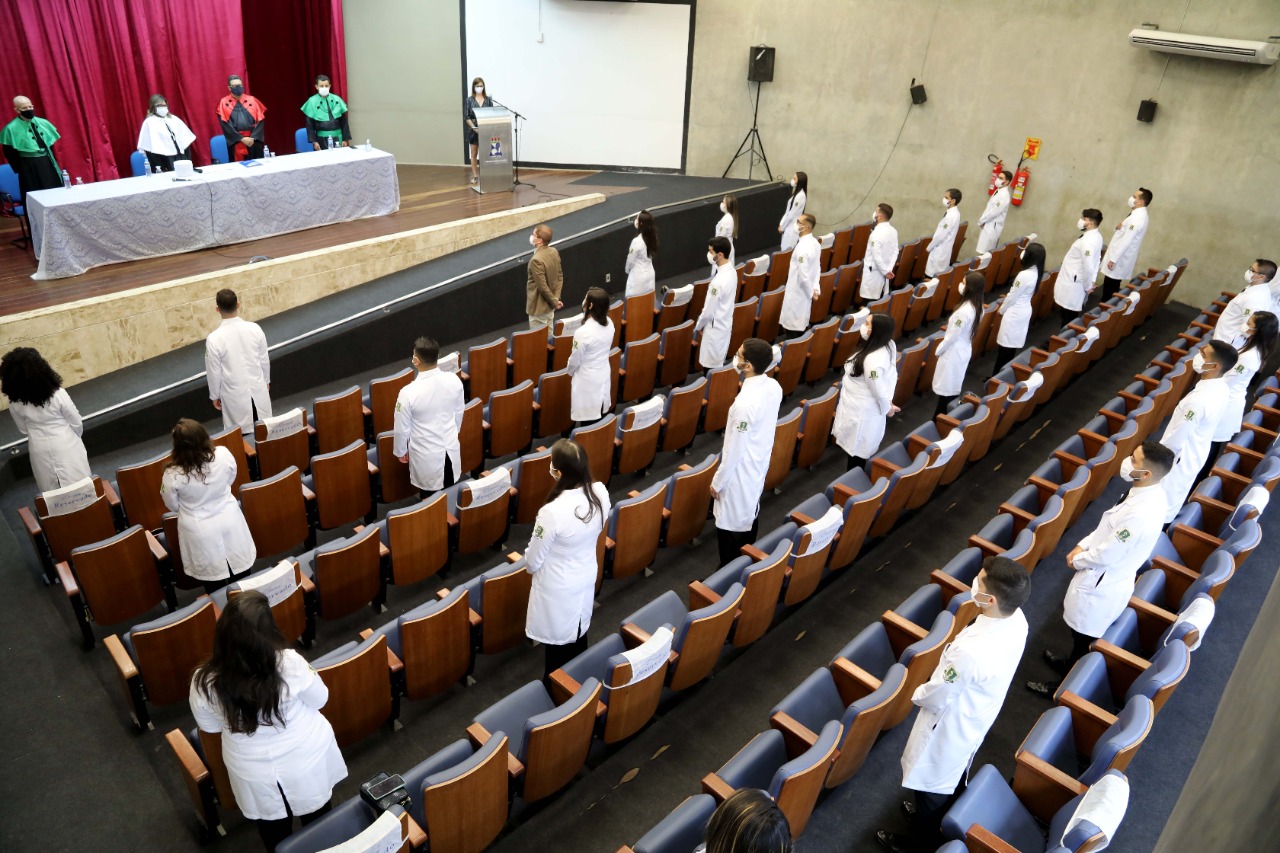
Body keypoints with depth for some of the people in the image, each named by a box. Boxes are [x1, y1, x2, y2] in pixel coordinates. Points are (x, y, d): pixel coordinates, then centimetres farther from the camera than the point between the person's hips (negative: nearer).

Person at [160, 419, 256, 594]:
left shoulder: (172, 475, -26)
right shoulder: (224, 455, -21)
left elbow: (172, 506, -8)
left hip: (200, 530, -2)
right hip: (229, 519, 3)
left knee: (213, 580, 18)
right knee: (240, 571, 23)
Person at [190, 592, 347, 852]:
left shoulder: (204, 682, -26)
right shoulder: (289, 663, -32)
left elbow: (210, 727, -5)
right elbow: (319, 700, -13)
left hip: (256, 774, 1)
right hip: (306, 758, -1)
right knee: (317, 821, 29)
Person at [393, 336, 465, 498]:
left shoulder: (408, 392, -28)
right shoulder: (454, 380, -15)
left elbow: (402, 428, -14)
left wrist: (400, 451, 5)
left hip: (427, 456, -4)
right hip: (451, 449, 4)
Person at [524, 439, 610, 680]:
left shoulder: (552, 512, -35)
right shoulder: (600, 493, -18)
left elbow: (533, 561, -19)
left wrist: (531, 566, 4)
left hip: (558, 589, -6)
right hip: (586, 578, 6)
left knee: (557, 645, 17)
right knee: (578, 636, 29)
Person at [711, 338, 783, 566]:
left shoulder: (745, 404, -35)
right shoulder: (774, 387, -9)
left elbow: (734, 449, -25)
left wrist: (718, 481, -12)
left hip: (741, 471, -9)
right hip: (760, 463, 9)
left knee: (731, 525, 9)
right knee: (750, 515, 26)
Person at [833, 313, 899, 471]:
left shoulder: (872, 361, -36)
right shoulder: (888, 345, -9)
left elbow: (879, 391, -24)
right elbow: (891, 375, 3)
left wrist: (887, 409, -6)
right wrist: (889, 402, 9)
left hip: (861, 411, -9)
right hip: (867, 407, 9)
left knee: (856, 448, 13)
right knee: (861, 447, 28)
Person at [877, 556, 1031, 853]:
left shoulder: (970, 651, -45)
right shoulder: (1016, 619, -21)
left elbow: (937, 698, -25)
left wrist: (915, 693, -4)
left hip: (952, 725, -7)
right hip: (977, 717, 7)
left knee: (931, 783, 22)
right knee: (954, 776, 33)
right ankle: (940, 817, 59)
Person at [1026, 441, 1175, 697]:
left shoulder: (1141, 515, -36)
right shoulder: (1149, 493, -6)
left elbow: (1105, 556, -26)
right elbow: (1109, 527, 8)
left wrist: (1077, 560, -8)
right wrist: (1082, 545, 1)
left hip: (1100, 586, -9)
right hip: (1106, 579, 9)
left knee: (1084, 640, 14)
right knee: (1080, 636, 30)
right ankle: (1070, 664, 53)